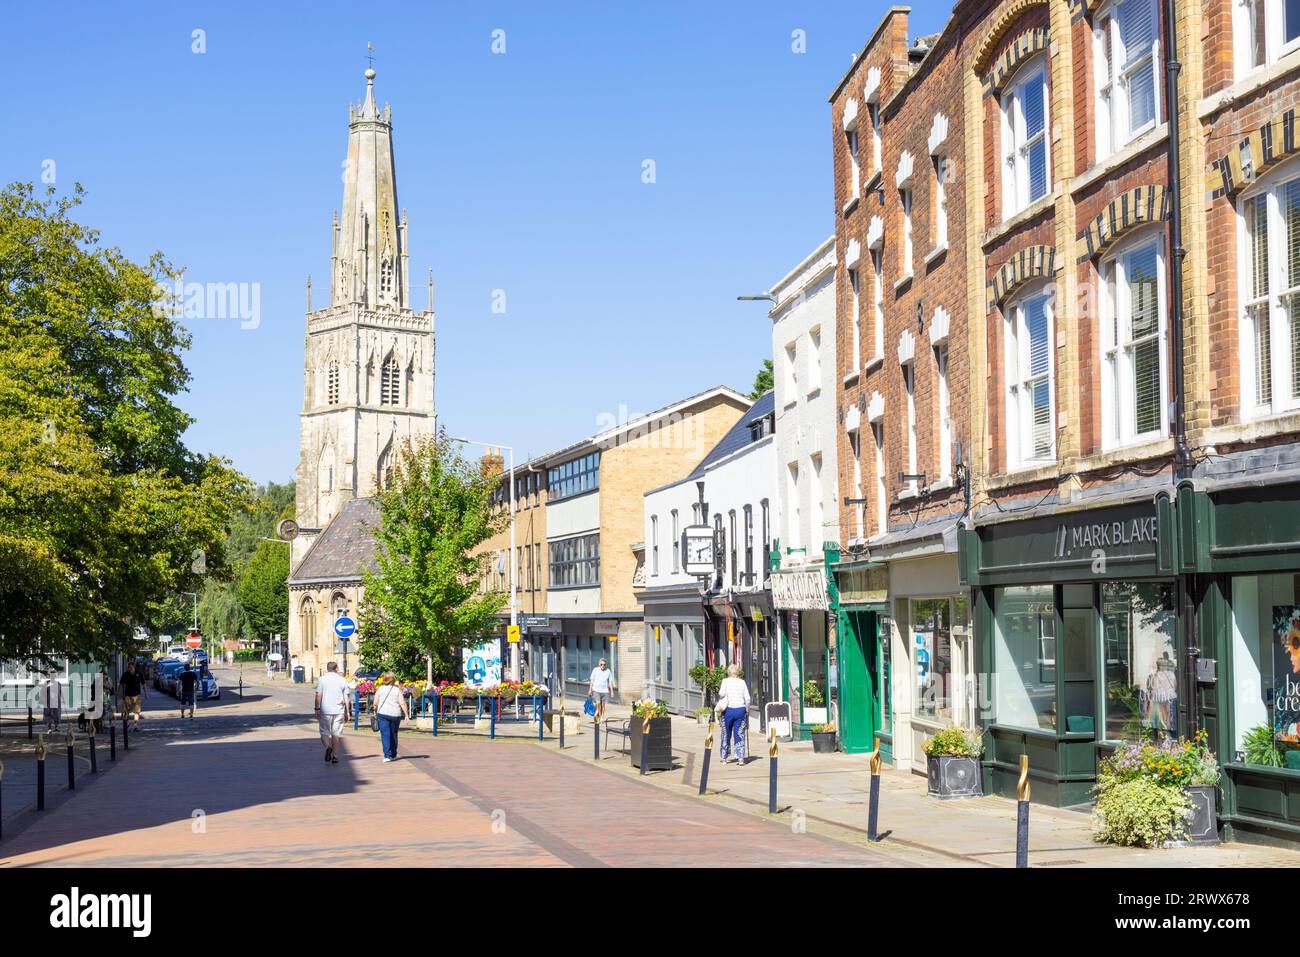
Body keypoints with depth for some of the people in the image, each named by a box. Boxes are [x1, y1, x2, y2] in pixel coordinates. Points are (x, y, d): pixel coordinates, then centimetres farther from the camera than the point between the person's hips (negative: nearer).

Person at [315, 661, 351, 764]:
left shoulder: (322, 679, 0)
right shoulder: (342, 680, 6)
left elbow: (318, 695, -6)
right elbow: (345, 698, 6)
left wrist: (317, 709, -2)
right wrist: (347, 713, 11)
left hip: (325, 711, -2)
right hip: (339, 711, 2)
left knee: (324, 732, 6)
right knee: (336, 734, 8)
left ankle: (328, 747, -22)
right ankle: (335, 756, 8)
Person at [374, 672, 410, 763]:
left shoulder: (380, 689, 2)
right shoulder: (397, 690, 2)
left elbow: (375, 703, 2)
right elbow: (402, 703, -6)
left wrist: (375, 712, 19)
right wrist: (406, 714, -1)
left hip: (383, 714, -1)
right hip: (395, 714, 1)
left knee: (385, 734, -4)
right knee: (393, 735, 15)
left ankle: (387, 755, -14)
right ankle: (393, 755, 25)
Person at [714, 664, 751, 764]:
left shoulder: (726, 681, 0)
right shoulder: (742, 682, 5)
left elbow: (722, 693, -15)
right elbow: (747, 698, 2)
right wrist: (747, 711, 12)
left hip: (728, 710, -1)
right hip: (741, 709, 1)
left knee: (726, 735, 11)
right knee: (739, 735, 3)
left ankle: (725, 758, 17)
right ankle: (740, 758, -5)